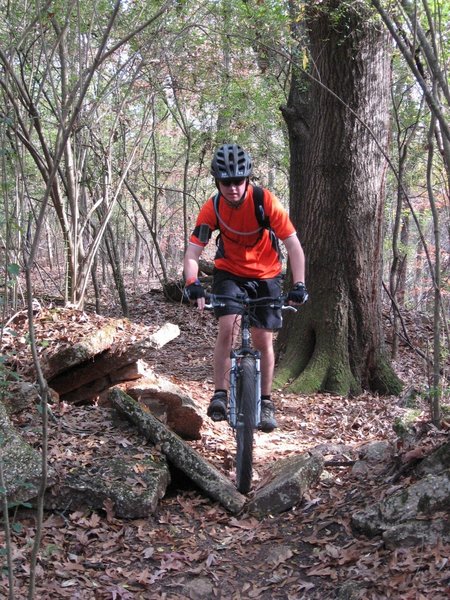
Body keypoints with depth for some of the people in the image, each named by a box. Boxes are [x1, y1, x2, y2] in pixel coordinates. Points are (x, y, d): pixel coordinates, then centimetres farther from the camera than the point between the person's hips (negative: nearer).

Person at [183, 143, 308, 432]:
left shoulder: (266, 201, -24)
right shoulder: (212, 208, -19)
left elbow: (294, 245, -22)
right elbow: (193, 252, -21)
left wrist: (299, 285, -32)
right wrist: (193, 284, -39)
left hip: (265, 275, 0)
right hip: (229, 273, 0)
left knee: (263, 340, 1)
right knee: (227, 328, -22)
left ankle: (266, 402, 18)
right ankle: (220, 395, -11)